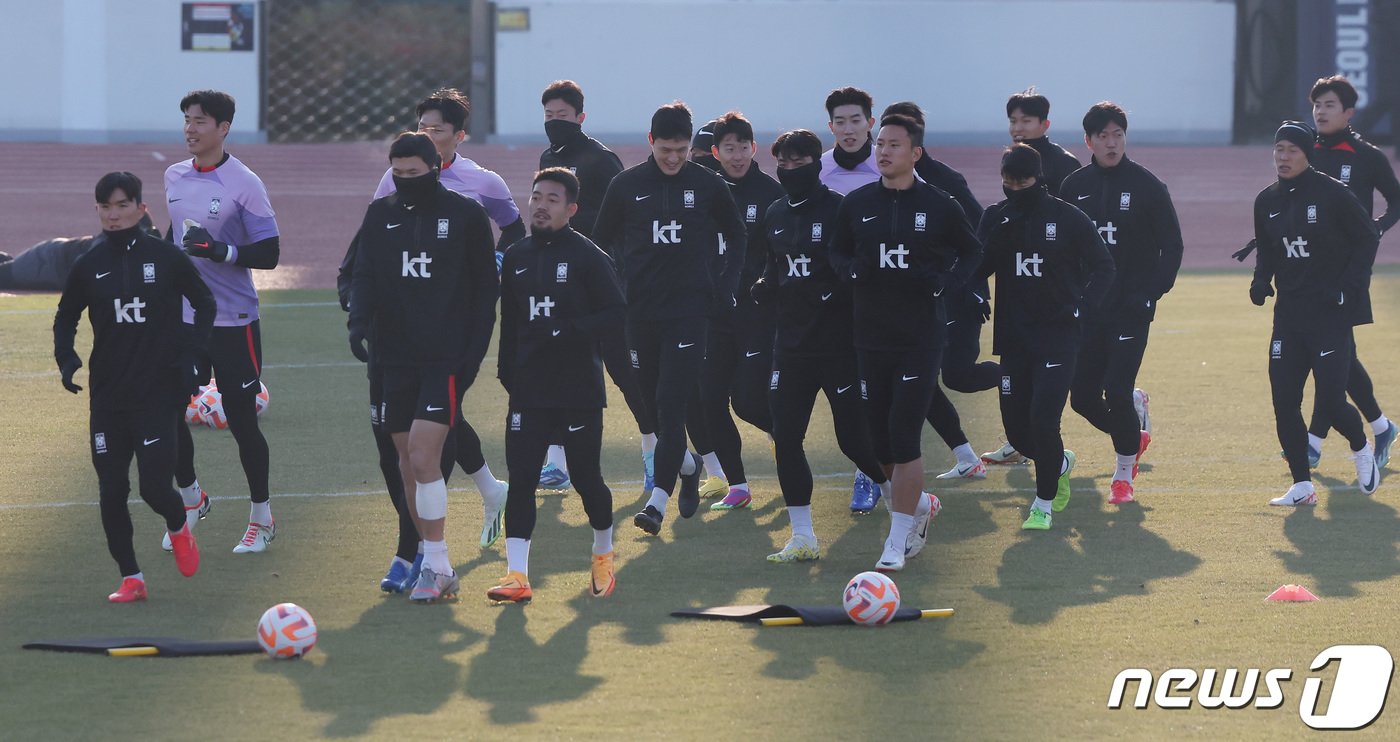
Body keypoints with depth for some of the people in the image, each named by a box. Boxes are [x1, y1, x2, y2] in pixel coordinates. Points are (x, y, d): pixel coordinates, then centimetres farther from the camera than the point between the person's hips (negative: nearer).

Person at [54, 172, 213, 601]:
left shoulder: (165, 257, -4)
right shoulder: (88, 265, 3)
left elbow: (204, 304, 7)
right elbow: (66, 319, 15)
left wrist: (190, 354, -3)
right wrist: (66, 360, -3)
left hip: (157, 392, -3)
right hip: (107, 396, 3)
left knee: (153, 486, -11)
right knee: (111, 491, 2)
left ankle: (178, 529, 24)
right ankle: (130, 578, 15)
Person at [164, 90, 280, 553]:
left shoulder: (244, 184, -11)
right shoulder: (174, 178, 8)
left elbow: (269, 254, -12)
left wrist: (220, 251, -25)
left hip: (232, 320, -5)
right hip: (181, 318, 5)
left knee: (241, 419, 1)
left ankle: (261, 517, 16)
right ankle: (191, 498, 25)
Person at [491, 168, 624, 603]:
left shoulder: (588, 257, -5)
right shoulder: (517, 258, 11)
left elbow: (614, 314, -9)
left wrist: (563, 331, -19)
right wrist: (507, 371, 11)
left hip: (580, 389, -4)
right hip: (528, 391, 4)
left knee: (585, 477, 3)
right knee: (520, 480, -6)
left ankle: (604, 554, 28)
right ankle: (517, 575, -8)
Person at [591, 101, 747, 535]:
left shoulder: (707, 186, 1)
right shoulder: (626, 186, 3)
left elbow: (734, 237, 16)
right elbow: (602, 242, 14)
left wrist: (725, 288, 7)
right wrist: (617, 288, 4)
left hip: (689, 311, -2)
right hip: (640, 312, 3)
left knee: (671, 404, -13)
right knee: (652, 404, 10)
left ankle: (659, 499, -17)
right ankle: (687, 465, 37)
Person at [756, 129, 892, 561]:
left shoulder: (840, 209, -9)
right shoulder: (774, 216, 10)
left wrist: (837, 291, -22)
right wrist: (766, 289, 4)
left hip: (840, 343, -6)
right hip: (792, 343, 6)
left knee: (854, 437, -3)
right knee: (786, 437, -1)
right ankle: (802, 538, 6)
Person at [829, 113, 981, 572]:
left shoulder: (939, 206, -2)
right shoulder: (857, 204, 5)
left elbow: (970, 253, 10)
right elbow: (837, 252, 17)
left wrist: (945, 281, -9)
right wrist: (852, 269, -6)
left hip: (920, 339, -4)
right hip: (871, 338, 4)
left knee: (904, 437, -11)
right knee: (880, 439, 8)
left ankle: (898, 542, -5)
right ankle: (920, 505, 35)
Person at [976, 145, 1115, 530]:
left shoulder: (1069, 219, -4)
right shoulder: (997, 218, 5)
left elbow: (1102, 266, 3)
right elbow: (978, 268, -5)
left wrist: (1083, 307, -11)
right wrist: (1003, 229, -17)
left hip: (1059, 336, -4)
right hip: (1013, 337, 4)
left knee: (1043, 418, -16)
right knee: (1016, 427, 6)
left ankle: (1044, 503, 0)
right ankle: (1059, 463, 38)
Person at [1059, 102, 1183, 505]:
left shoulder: (1147, 186, -4)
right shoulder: (1074, 186, 6)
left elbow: (1172, 246, -2)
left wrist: (1152, 293, -12)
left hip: (1131, 308, -4)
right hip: (1088, 309, 4)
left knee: (1117, 392, -12)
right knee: (1083, 397, 2)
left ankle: (1124, 471, 7)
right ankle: (1133, 432, 31)